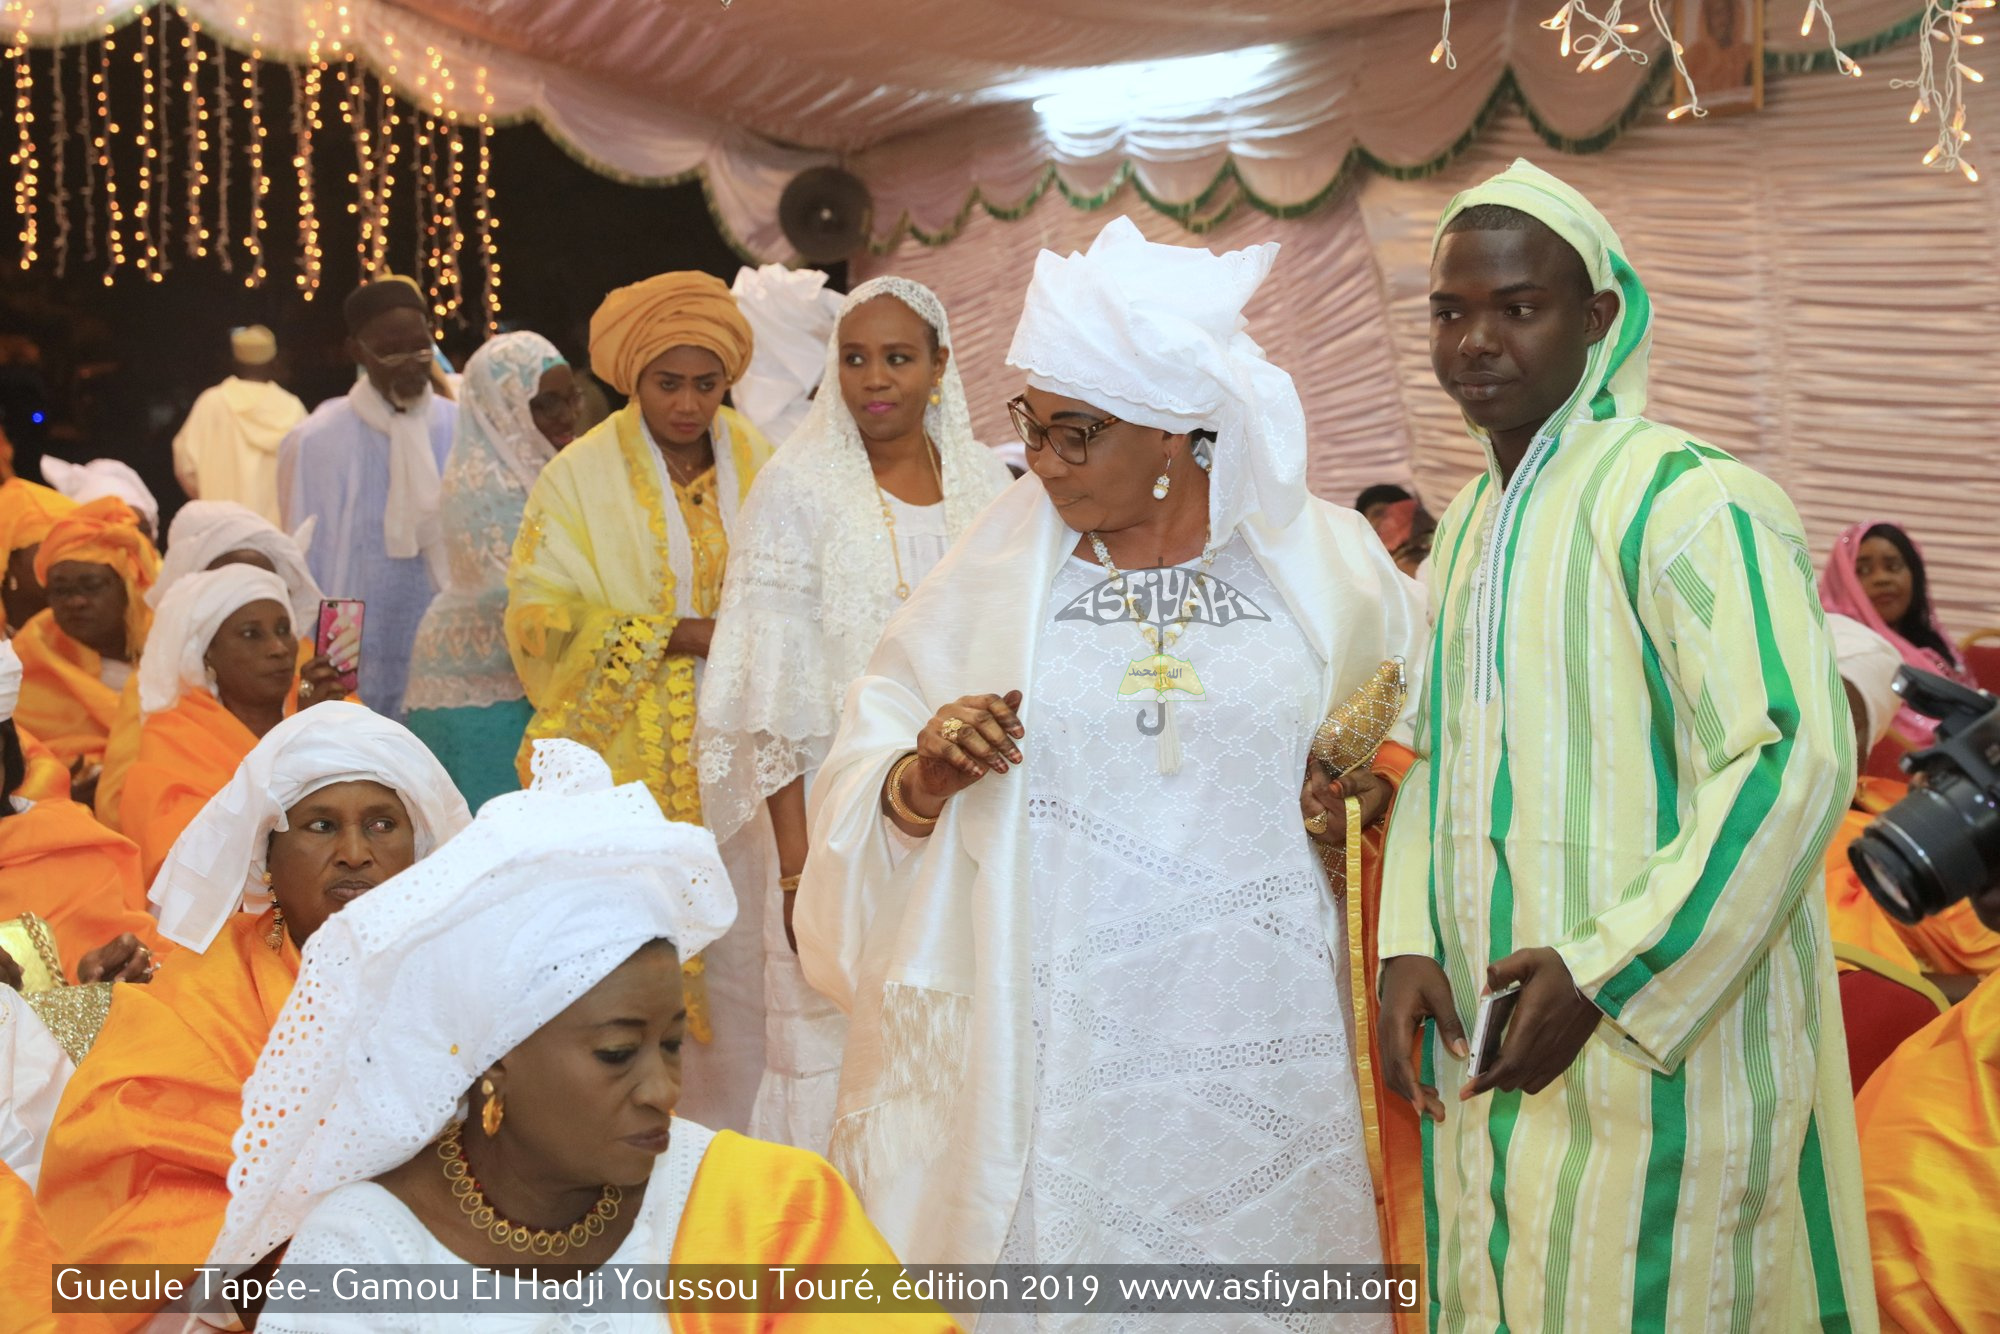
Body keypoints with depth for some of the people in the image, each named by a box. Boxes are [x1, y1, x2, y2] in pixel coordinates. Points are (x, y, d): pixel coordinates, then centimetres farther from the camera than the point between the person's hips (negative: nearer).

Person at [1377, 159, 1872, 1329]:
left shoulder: (1690, 501, -13)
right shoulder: (1470, 524, 13)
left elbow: (1795, 762, -21)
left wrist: (1603, 971, -20)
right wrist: (1409, 947, 1)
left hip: (1654, 1054, -7)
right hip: (1492, 1051, 8)